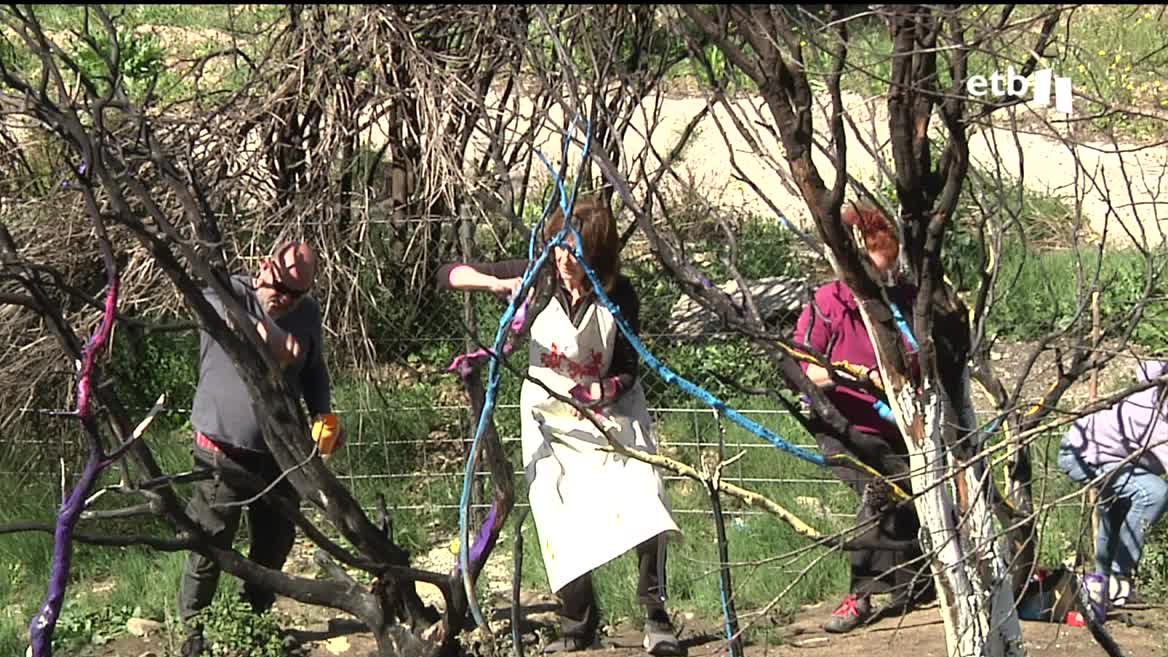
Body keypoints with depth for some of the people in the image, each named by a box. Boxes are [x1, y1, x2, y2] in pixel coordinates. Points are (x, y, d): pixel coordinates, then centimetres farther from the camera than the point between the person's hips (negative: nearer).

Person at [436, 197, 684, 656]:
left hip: (611, 411, -1)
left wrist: (608, 389, -31)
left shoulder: (619, 296, -14)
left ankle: (654, 614, -13)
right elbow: (447, 275, -9)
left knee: (644, 499, -19)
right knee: (560, 518, -3)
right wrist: (496, 284, -27)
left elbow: (627, 372, -8)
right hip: (550, 415, 1)